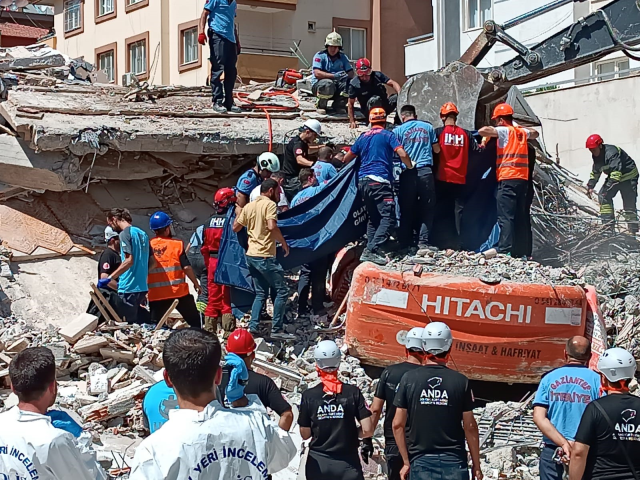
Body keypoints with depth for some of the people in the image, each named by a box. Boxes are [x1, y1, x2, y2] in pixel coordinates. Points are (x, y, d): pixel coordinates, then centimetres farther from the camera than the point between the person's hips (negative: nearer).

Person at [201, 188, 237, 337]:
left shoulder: (210, 221, 7)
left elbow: (205, 247, 10)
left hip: (212, 262, 5)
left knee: (213, 297, 11)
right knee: (228, 297, -3)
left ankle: (209, 329, 15)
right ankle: (229, 330, -3)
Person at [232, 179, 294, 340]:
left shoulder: (249, 206, 13)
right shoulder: (270, 204, -9)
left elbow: (235, 228, 18)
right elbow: (272, 227, -22)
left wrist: (239, 212, 33)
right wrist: (284, 243, -9)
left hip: (251, 255, 8)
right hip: (265, 256, -8)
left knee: (261, 293, 16)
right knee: (282, 290, -2)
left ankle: (253, 327, 9)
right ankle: (277, 329, -4)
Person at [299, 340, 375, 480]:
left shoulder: (308, 396, -5)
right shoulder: (353, 392, -7)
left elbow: (305, 435, 2)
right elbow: (367, 430, -9)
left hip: (318, 464, 1)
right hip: (347, 465, -1)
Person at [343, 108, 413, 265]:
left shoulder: (363, 137, 16)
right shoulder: (387, 135, 1)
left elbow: (347, 159, 24)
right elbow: (403, 154, -10)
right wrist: (410, 167, 8)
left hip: (363, 181, 7)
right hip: (380, 181, -7)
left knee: (373, 218, 15)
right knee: (388, 217, -10)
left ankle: (369, 249, 8)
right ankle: (372, 250, -23)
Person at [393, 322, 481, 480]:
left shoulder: (409, 378, -1)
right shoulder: (461, 381, -2)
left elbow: (398, 424, -3)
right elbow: (470, 426, -1)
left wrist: (406, 462, 5)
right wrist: (476, 465, 8)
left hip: (421, 461, 1)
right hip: (453, 461, 0)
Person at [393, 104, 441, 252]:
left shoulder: (398, 130, 5)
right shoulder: (428, 127, 11)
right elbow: (437, 149, 16)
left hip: (408, 173, 0)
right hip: (425, 171, 1)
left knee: (407, 210, 4)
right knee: (427, 208, 6)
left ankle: (407, 243, 3)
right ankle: (423, 241, -2)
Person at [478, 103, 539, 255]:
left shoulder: (504, 130, -4)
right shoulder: (521, 131, 16)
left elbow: (482, 131, -17)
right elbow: (535, 134, 38)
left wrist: (488, 135, 4)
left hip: (508, 179, -7)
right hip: (523, 179, 7)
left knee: (505, 217, -11)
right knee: (521, 217, 10)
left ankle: (504, 250, -19)